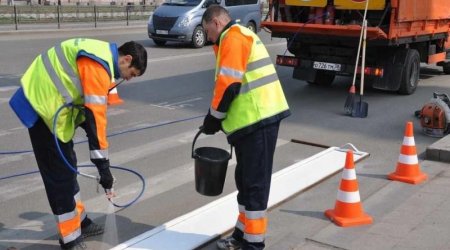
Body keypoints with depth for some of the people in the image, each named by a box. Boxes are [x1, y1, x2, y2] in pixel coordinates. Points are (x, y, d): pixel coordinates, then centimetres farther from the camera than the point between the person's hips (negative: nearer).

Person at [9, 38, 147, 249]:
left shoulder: (103, 55, 8)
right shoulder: (98, 65, -23)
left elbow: (89, 103, 14)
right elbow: (96, 115, -27)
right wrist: (102, 164, -24)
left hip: (49, 101, 11)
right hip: (43, 105, -11)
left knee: (68, 166, 19)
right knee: (59, 173, -4)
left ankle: (79, 221, 34)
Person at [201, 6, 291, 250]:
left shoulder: (232, 38, -9)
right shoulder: (242, 36, 23)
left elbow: (228, 85, -17)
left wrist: (213, 117, -3)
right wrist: (222, 118, 17)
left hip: (257, 120, -10)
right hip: (259, 117, 10)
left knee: (254, 183, -3)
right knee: (246, 180, 18)